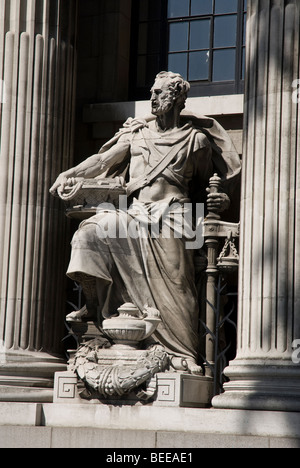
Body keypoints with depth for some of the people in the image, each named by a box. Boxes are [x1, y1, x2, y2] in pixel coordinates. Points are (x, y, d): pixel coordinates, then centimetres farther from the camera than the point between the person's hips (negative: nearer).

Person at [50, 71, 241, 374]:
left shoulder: (196, 139, 9)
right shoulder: (138, 132, 17)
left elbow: (207, 183, 16)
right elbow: (104, 159, 11)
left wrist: (221, 199, -6)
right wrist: (69, 175, -1)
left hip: (171, 214, -4)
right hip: (137, 213, 4)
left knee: (175, 283, -12)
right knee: (90, 231, -20)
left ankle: (187, 354, -7)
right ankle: (92, 304, -16)